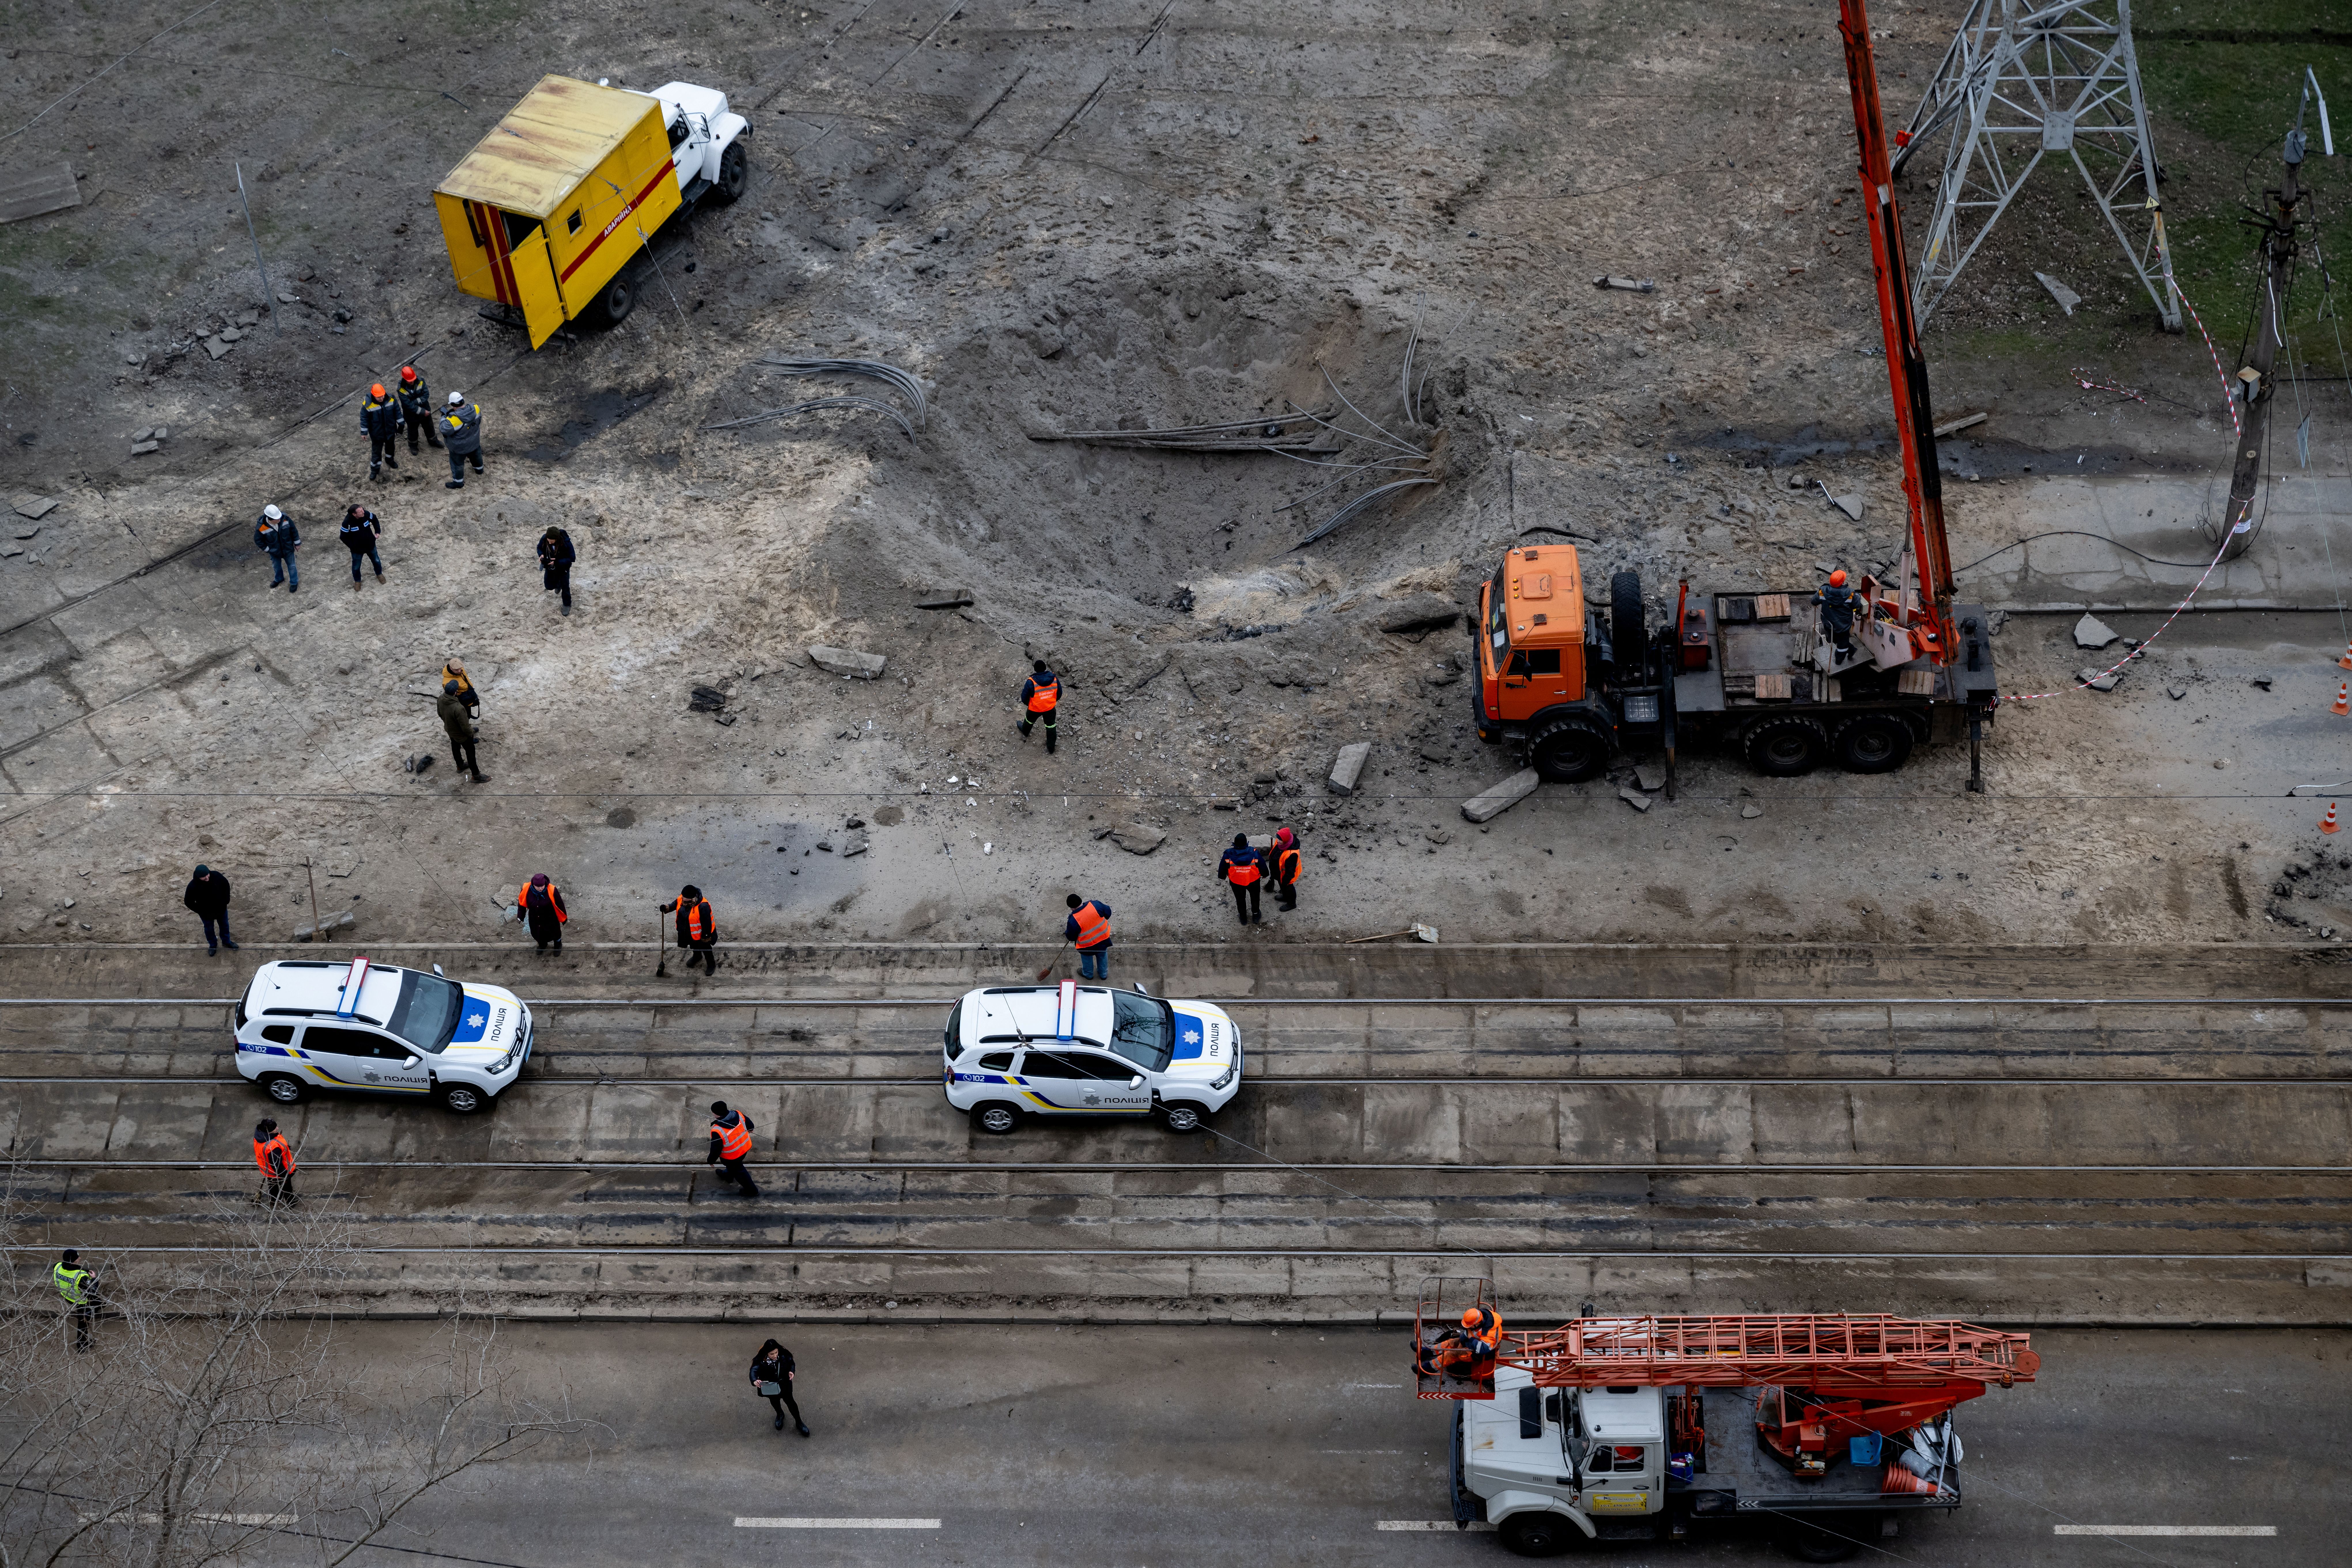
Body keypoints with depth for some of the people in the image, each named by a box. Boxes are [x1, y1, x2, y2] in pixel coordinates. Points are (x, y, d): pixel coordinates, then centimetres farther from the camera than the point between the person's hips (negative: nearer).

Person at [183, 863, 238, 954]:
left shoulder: (216, 876, -26)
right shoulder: (193, 886, -33)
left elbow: (226, 885, -5)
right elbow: (188, 902, -19)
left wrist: (226, 901, -4)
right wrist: (200, 911, -15)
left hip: (221, 908, 2)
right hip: (206, 913, -2)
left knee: (224, 925, 26)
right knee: (209, 929, 24)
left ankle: (227, 941, 54)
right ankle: (213, 945, 51)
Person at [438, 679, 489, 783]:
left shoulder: (441, 699, -23)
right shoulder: (458, 708, -45)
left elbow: (440, 713, 0)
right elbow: (465, 726, -30)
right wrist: (471, 733, -9)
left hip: (449, 730, 7)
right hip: (461, 734, -7)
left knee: (455, 747, 32)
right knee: (470, 753, 16)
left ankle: (460, 765, 58)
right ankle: (476, 776, 33)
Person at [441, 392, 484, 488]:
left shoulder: (453, 420, -40)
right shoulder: (475, 409, -25)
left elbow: (444, 430, -23)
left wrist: (444, 416, -12)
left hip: (459, 447, -5)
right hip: (474, 442, 5)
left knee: (457, 463, 21)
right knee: (476, 455, 34)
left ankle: (458, 482, 40)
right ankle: (479, 469, 62)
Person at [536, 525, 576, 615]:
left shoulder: (566, 542, -36)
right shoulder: (544, 539, -26)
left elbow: (572, 558, -26)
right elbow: (540, 548, -4)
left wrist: (558, 562, -36)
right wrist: (541, 555, -27)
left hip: (563, 568, -3)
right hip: (550, 567, 3)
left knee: (565, 587, 9)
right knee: (549, 586, 15)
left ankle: (567, 605, 35)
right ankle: (558, 583, 51)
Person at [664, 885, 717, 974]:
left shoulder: (703, 906, -41)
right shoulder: (682, 898, -22)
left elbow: (707, 923, -30)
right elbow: (675, 904, 1)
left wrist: (706, 937, -20)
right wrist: (667, 908, -19)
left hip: (700, 934, -6)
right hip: (688, 932, 6)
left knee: (706, 950, 21)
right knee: (694, 945, 34)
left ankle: (712, 964, 47)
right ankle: (697, 956, 65)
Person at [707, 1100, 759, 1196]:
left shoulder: (718, 1131, -40)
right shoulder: (738, 1115, -23)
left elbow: (716, 1149, -25)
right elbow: (749, 1123, 0)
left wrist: (711, 1161, -4)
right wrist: (750, 1129, 26)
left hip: (732, 1157, -6)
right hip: (745, 1148, 6)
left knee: (739, 1172, 22)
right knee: (733, 1165, 37)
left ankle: (752, 1191, 40)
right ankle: (729, 1175, 67)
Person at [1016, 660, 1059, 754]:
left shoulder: (1031, 683, -30)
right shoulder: (1054, 678, -20)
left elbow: (1024, 698, -17)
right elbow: (1059, 693, -4)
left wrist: (1028, 704, 7)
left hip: (1035, 709, -1)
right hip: (1050, 708, 1)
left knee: (1030, 720, 32)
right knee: (1051, 726, 22)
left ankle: (1025, 731, 63)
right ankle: (1051, 748, 36)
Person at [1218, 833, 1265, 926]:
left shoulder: (1228, 855, -28)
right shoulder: (1254, 854, -29)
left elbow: (1223, 868, -11)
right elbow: (1262, 865, -12)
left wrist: (1222, 877, 12)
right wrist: (1264, 875, 10)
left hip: (1236, 882, 0)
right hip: (1253, 881, 0)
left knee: (1240, 899, 27)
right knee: (1255, 897, 29)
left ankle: (1243, 917, 46)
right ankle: (1256, 914, 49)